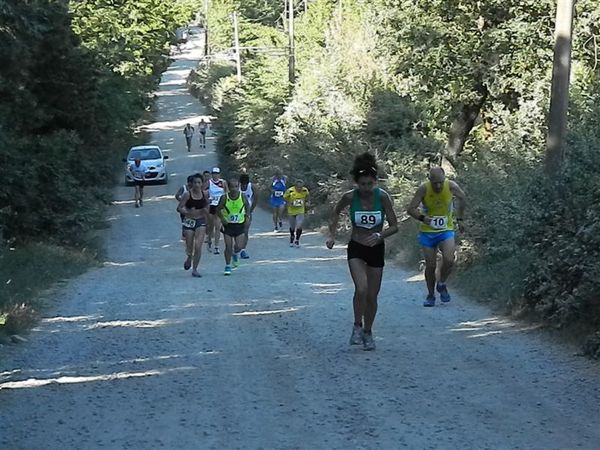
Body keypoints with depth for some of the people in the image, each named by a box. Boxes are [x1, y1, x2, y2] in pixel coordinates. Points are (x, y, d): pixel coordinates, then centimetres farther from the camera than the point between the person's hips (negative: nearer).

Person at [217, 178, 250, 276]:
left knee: (238, 246, -5)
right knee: (228, 247, -3)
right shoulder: (224, 198, -13)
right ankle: (228, 266, 13)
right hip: (228, 225, -1)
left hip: (240, 224, 1)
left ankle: (235, 254, 32)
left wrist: (247, 215, -5)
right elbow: (218, 210, -1)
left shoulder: (243, 196, -9)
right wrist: (222, 218, -15)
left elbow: (247, 206, 10)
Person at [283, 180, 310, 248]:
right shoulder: (290, 191, -21)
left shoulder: (305, 190, -13)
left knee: (299, 226, -14)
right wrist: (289, 203, -18)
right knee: (292, 227, 13)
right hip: (291, 211, 0)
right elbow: (285, 197, -4)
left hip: (300, 211, 0)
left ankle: (297, 240, 1)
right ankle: (292, 237, 42)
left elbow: (307, 195, 11)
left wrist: (306, 202, 1)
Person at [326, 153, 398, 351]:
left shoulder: (382, 196, -15)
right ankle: (357, 327, -2)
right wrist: (332, 234, -2)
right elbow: (335, 213, 9)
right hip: (356, 248, -1)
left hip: (376, 249, 1)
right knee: (361, 289, -22)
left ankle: (368, 332, 27)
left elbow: (394, 226, -10)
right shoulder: (350, 197, -13)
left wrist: (380, 236, -27)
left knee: (372, 296, 7)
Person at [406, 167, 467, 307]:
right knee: (430, 266, 1)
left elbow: (462, 198, 9)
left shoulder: (451, 186, -13)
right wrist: (422, 218, -35)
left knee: (449, 260, -19)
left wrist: (459, 219, 10)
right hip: (427, 232, 0)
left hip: (446, 231, 0)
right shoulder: (424, 189, -18)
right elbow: (410, 209, -17)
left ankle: (442, 285, 9)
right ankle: (430, 295, 22)